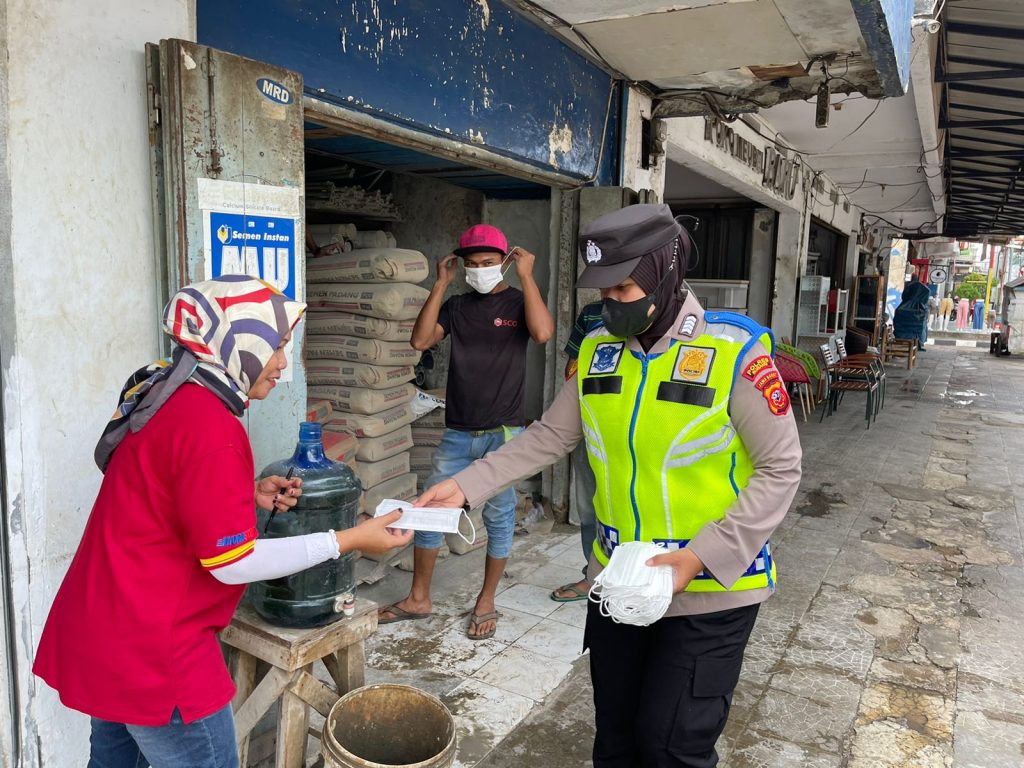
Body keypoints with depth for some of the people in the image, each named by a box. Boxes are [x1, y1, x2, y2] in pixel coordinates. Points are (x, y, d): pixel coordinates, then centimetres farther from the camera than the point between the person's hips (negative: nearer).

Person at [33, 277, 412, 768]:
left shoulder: (165, 397, 4)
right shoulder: (208, 424, -25)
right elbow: (232, 562, -23)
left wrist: (250, 495, 4)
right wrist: (349, 540, -18)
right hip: (150, 651, -9)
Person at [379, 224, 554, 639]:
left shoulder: (518, 301, 0)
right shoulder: (457, 305, 10)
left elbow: (542, 332, -22)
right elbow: (421, 339, -5)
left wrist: (526, 276, -16)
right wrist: (441, 284, -3)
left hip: (502, 433, -3)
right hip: (457, 433, 4)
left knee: (499, 518, 8)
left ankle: (486, 603, 24)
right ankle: (418, 599, 23)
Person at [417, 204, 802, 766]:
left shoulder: (736, 351, -17)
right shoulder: (597, 350, 0)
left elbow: (779, 469, -14)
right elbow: (549, 436, 6)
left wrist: (701, 557, -21)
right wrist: (466, 486, -2)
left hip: (710, 589, -5)